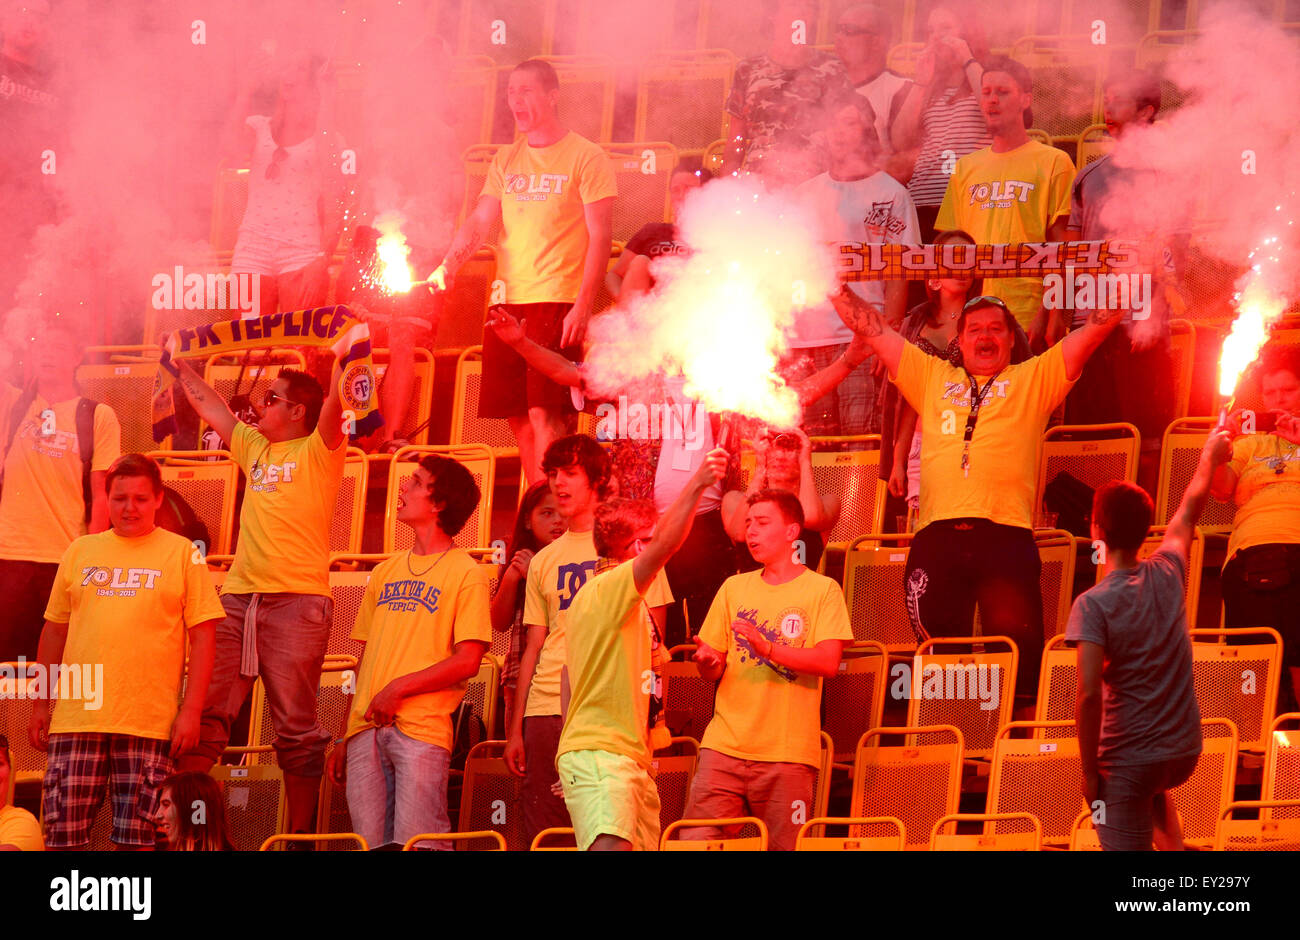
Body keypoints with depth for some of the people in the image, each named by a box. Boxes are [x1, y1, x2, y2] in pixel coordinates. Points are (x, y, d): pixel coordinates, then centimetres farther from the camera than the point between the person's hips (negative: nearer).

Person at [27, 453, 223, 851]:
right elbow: (54, 630, 19)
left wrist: (191, 710, -6)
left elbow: (203, 637, 2)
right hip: (76, 717, 3)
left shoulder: (182, 554, 5)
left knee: (136, 838, -1)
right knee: (63, 835, -2)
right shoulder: (81, 551, 14)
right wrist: (41, 704, 14)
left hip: (148, 724, -3)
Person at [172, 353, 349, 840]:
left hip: (297, 600, -6)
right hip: (238, 597, 6)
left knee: (295, 726, -4)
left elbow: (334, 403, -16)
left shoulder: (318, 452, 2)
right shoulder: (254, 447, 21)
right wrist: (181, 366, 34)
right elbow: (209, 405, 31)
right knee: (203, 713, -1)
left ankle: (300, 835, 0)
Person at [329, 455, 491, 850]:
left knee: (416, 845, -14)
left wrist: (397, 688, -12)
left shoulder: (466, 573, 1)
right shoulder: (386, 572, 21)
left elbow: (467, 661, -7)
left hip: (422, 728, -6)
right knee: (371, 844, 2)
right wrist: (345, 736, 14)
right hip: (367, 727, 6)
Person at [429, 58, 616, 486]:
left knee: (544, 412, -13)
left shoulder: (585, 157, 0)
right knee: (519, 417, 4)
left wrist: (583, 305, -14)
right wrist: (448, 265, -10)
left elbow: (600, 237, -5)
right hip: (508, 301, 6)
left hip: (557, 301, -6)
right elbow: (480, 222, 11)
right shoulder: (506, 160, 16)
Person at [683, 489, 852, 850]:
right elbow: (713, 669, 17)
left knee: (784, 846, -6)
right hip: (725, 745, 3)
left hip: (788, 752, -3)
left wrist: (768, 648, -20)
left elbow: (829, 662, -8)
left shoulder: (822, 590, 4)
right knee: (695, 840, -8)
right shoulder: (734, 587, 16)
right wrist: (708, 662, -7)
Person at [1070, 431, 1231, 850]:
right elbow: (1190, 509, 19)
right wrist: (1209, 456, 38)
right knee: (1154, 787, 40)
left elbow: (1089, 694, -22)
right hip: (1184, 751, 6)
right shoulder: (1167, 575, -1)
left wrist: (1089, 771, -12)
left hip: (1127, 760, -6)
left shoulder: (1092, 604, -16)